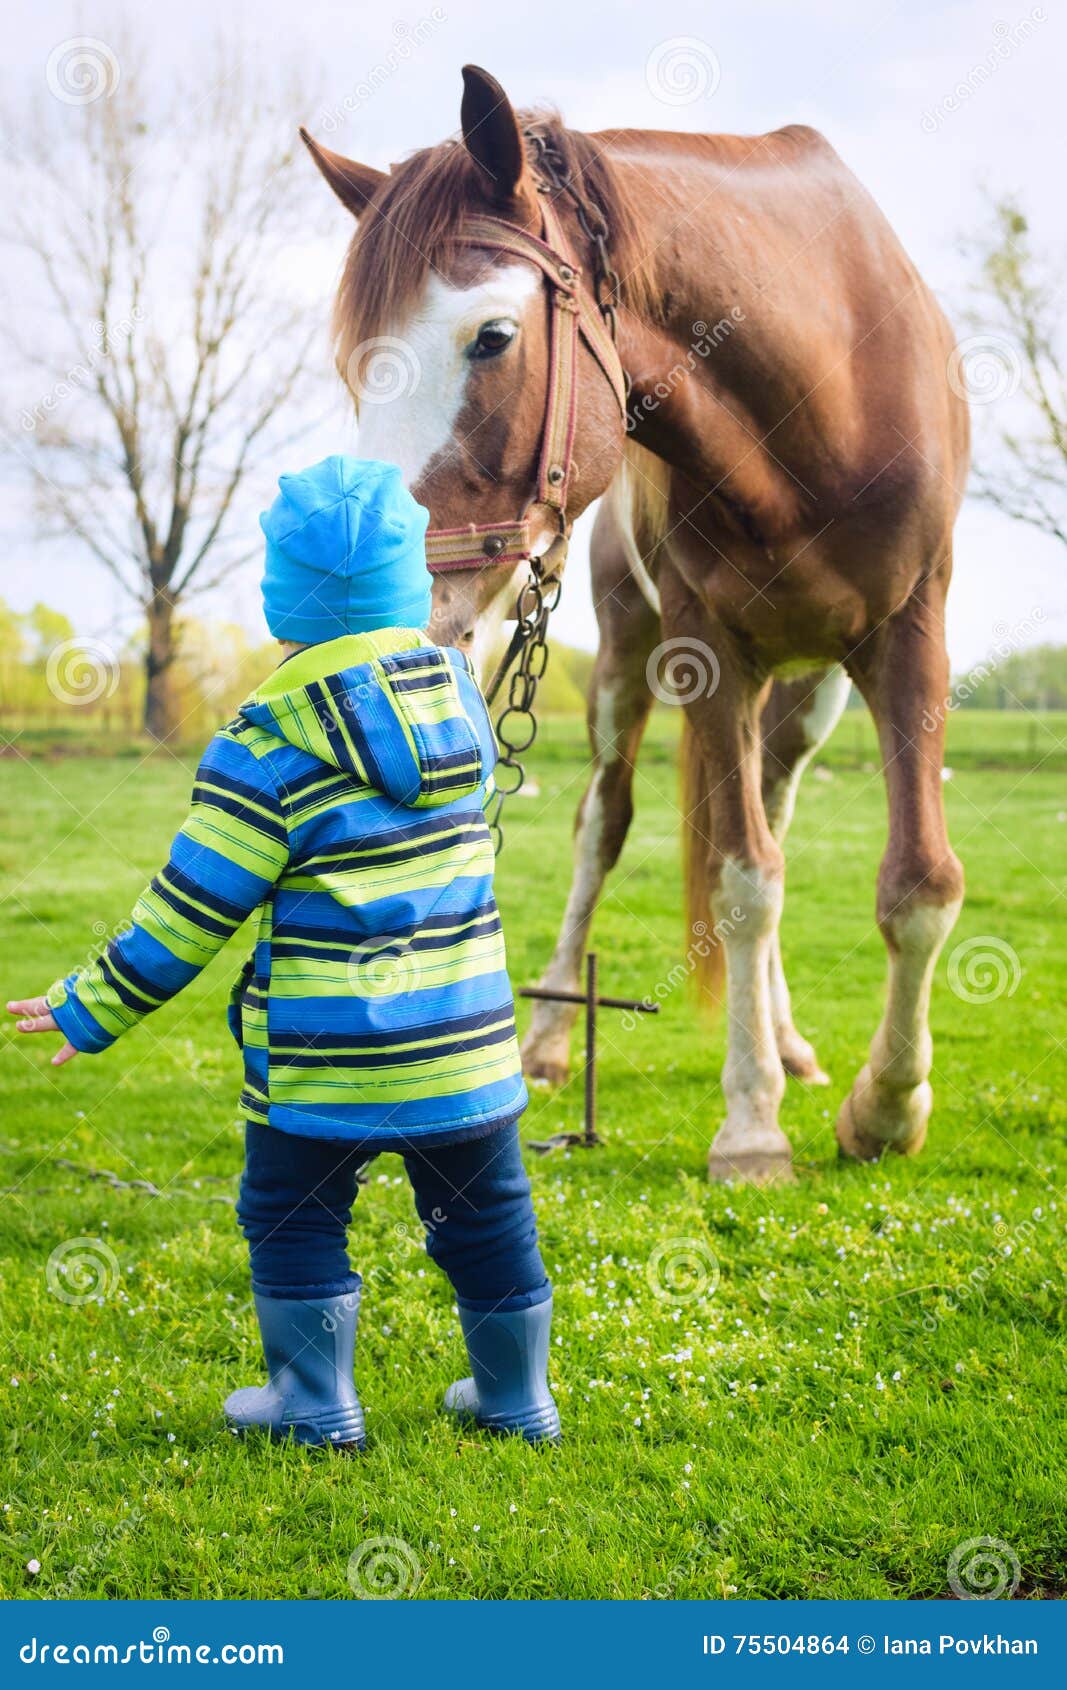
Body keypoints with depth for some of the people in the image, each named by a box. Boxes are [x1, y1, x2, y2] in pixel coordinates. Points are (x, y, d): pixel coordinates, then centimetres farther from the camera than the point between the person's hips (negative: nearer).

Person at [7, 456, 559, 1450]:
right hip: (464, 1037, 5)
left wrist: (94, 1010, 0)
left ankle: (315, 1402, 18)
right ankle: (516, 1397, 27)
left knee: (294, 1219, 12)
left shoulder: (270, 744, -14)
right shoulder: (458, 695, 3)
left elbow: (192, 910, -11)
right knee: (484, 1216, 16)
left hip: (326, 1062, -5)